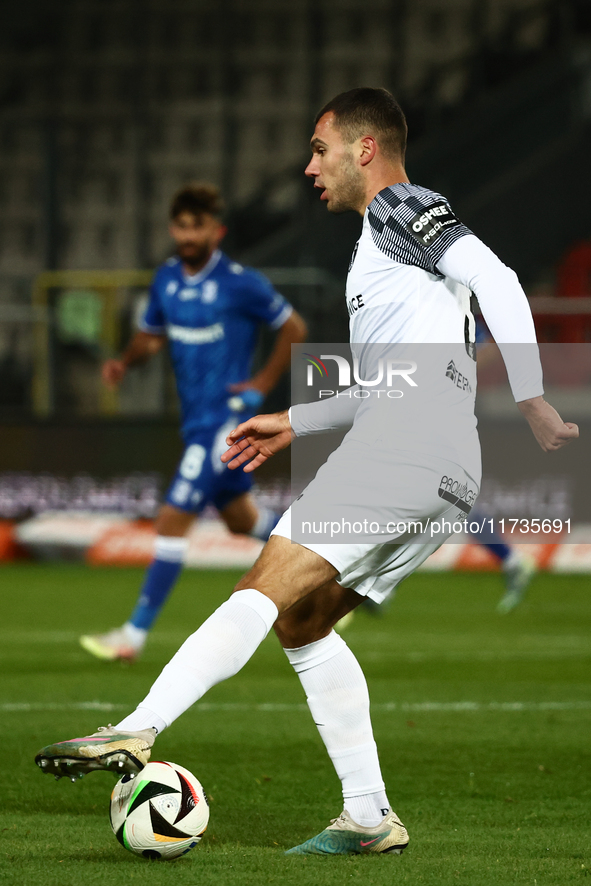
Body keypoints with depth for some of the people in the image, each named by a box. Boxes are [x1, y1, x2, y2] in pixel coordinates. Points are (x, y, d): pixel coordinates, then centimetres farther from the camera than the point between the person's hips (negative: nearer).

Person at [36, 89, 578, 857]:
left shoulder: (400, 208, 1)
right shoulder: (385, 238, 31)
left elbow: (495, 280, -14)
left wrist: (532, 401, -20)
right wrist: (293, 424, 33)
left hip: (406, 446, -10)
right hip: (445, 479, 10)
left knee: (266, 591, -18)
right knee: (301, 621, 13)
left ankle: (136, 732, -28)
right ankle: (369, 816, 9)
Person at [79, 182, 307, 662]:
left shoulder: (240, 283, -14)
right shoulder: (166, 278, 5)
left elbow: (294, 327, -3)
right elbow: (152, 335, 17)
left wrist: (264, 383, -9)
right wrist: (125, 361, -4)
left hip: (226, 416, -8)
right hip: (197, 419, 8)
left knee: (173, 520, -12)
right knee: (240, 517, 21)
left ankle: (136, 633, -10)